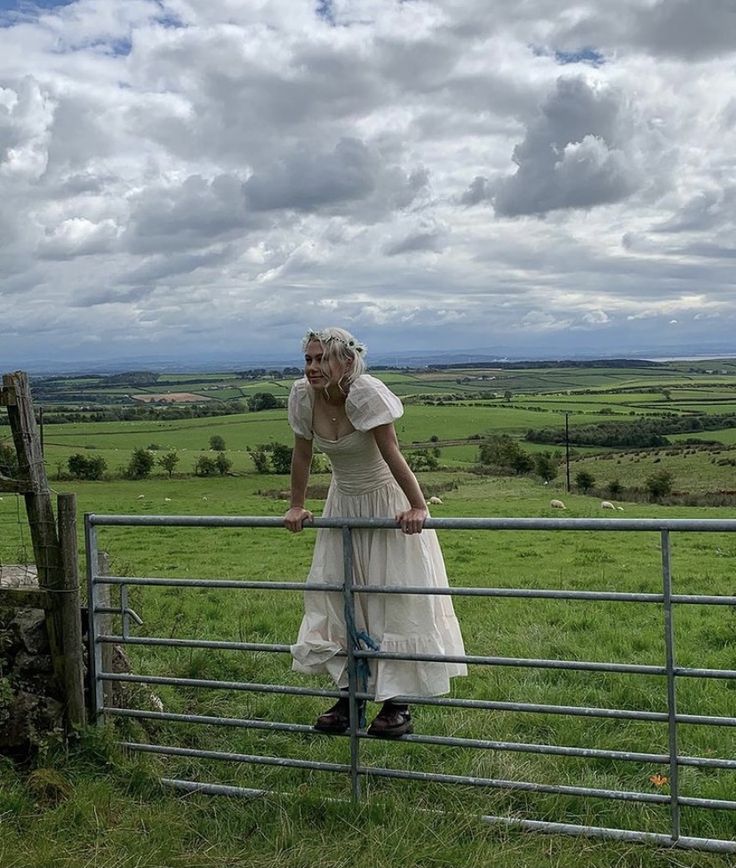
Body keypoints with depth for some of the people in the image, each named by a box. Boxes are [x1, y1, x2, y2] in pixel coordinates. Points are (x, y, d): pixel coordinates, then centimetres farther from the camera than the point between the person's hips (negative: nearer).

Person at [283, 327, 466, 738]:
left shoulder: (366, 392, -25)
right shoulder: (302, 396, -10)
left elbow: (391, 453, -26)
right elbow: (302, 454, 2)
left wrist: (418, 507, -24)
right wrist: (296, 507, 8)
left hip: (387, 501, -6)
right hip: (344, 503, 6)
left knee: (395, 599, -2)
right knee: (333, 595, 6)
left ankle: (399, 703, 8)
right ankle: (350, 695, 19)